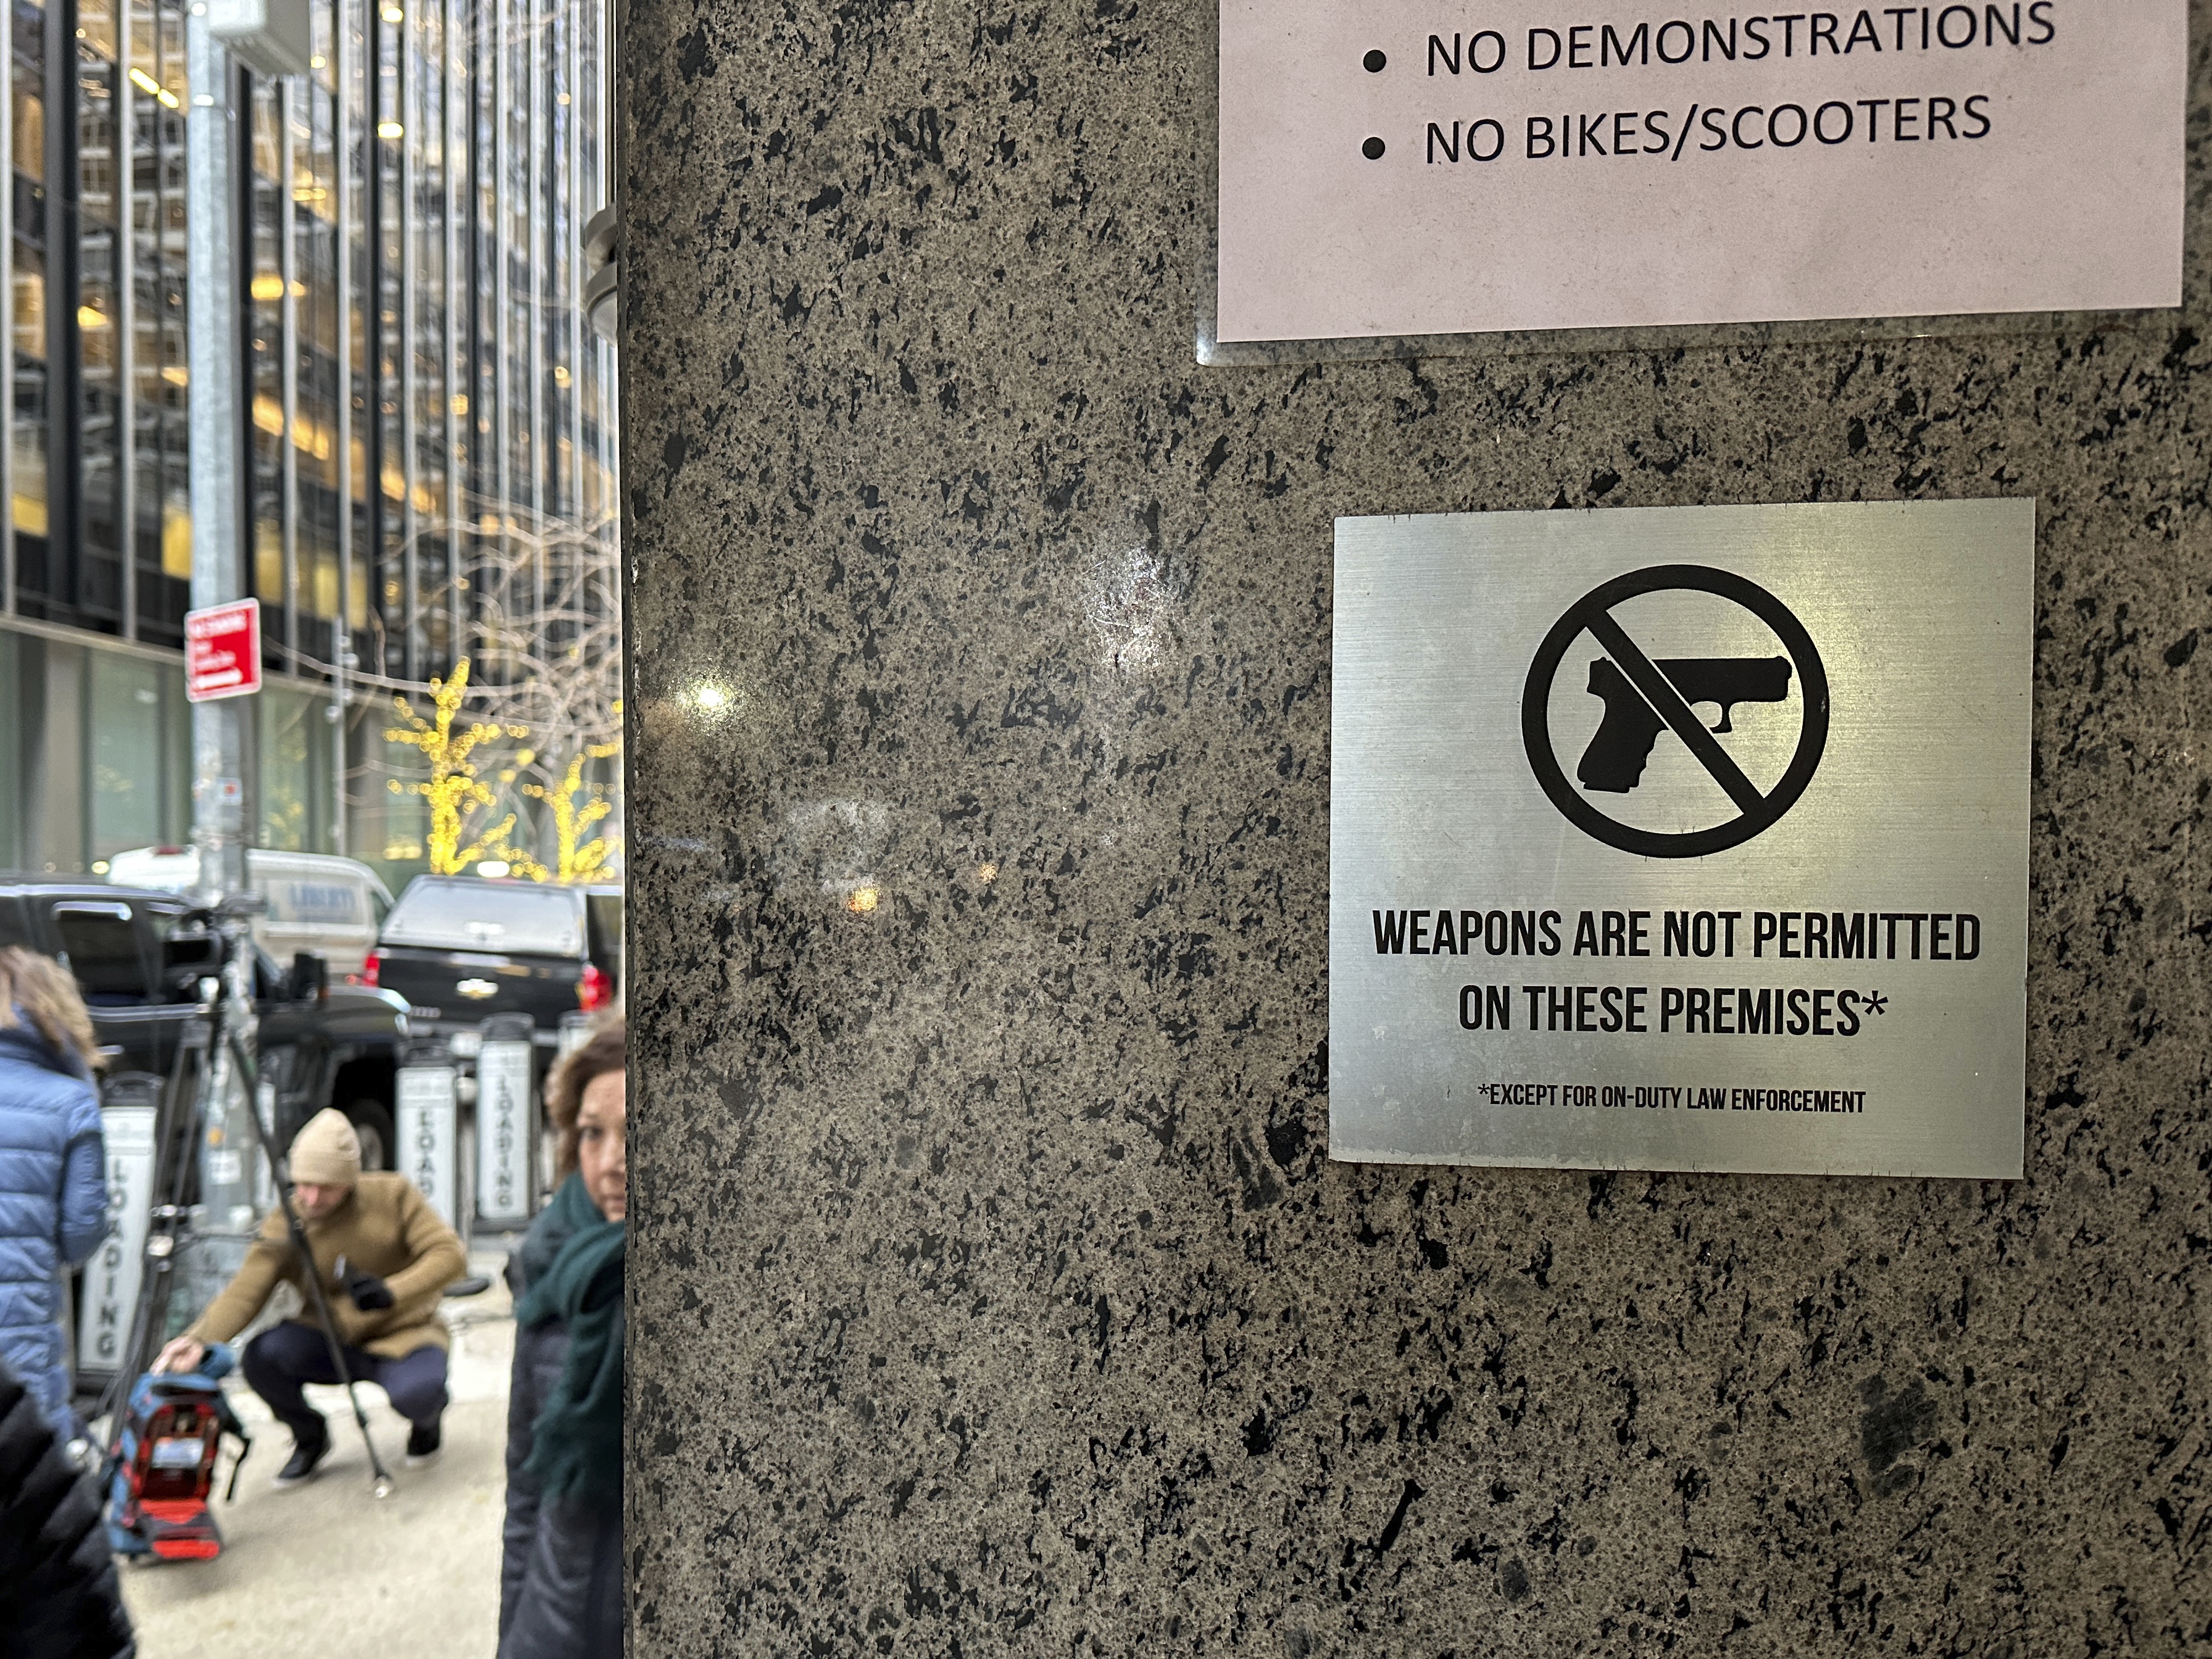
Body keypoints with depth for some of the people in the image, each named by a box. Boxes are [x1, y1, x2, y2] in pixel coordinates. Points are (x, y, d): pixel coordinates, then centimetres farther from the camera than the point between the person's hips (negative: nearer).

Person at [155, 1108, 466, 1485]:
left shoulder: (394, 1196, -12)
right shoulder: (283, 1225, -7)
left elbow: (450, 1254, -15)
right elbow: (245, 1292, -18)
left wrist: (391, 1292, -31)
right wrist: (199, 1339, -37)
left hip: (403, 1334, -3)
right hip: (329, 1340, 3)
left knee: (415, 1393, -34)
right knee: (260, 1356, -26)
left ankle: (427, 1420, 8)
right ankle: (309, 1436, 6)